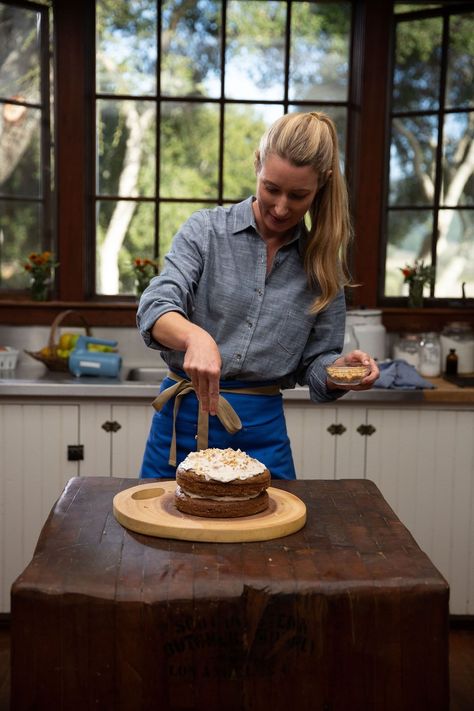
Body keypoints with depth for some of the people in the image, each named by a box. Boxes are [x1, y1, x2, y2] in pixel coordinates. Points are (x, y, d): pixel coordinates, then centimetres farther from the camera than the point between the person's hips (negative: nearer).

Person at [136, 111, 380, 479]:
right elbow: (156, 308, -16)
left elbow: (315, 363, 8)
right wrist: (195, 336, -37)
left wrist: (343, 368, -15)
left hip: (262, 431, 1)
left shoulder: (322, 263, 3)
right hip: (186, 418, -1)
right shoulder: (207, 229, -4)